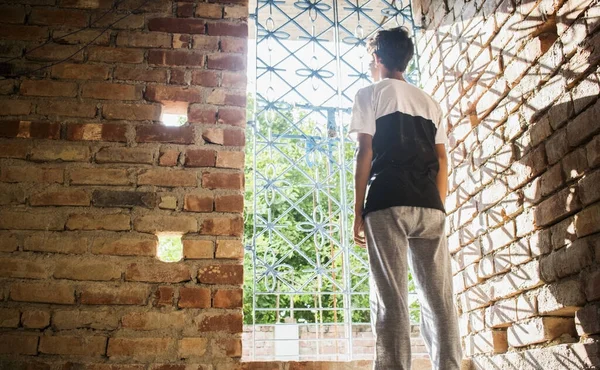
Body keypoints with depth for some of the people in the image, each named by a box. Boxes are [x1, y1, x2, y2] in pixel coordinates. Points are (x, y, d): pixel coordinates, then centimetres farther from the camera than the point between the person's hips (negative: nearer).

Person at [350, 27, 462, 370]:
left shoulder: (370, 94, 7)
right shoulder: (431, 102, 21)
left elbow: (366, 152, -3)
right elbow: (442, 161, 14)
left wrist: (358, 210, -2)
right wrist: (437, 207, 16)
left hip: (387, 204, -4)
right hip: (430, 206, 5)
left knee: (391, 298, -5)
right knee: (439, 297, 5)